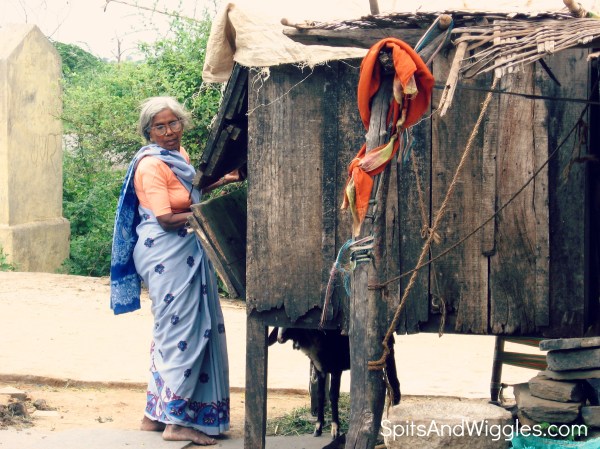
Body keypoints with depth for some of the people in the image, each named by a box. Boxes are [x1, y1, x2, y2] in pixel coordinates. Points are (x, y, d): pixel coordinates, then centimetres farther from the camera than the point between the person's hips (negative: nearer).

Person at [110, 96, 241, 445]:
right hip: (166, 255, -10)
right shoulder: (151, 165, -17)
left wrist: (222, 181, 18)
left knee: (174, 330, 12)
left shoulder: (179, 154, 11)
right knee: (181, 331, -8)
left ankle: (157, 414, 19)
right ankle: (176, 420, -3)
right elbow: (166, 218, -22)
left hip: (186, 253, 10)